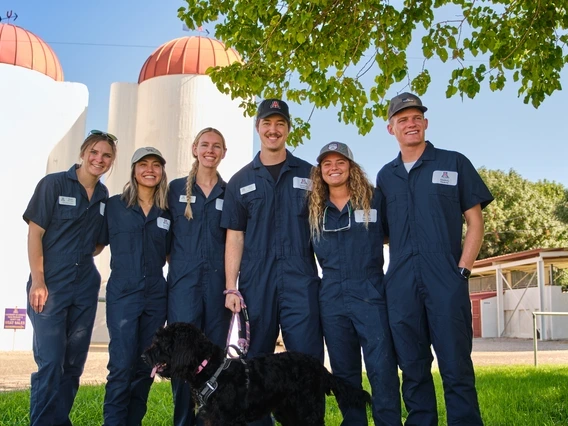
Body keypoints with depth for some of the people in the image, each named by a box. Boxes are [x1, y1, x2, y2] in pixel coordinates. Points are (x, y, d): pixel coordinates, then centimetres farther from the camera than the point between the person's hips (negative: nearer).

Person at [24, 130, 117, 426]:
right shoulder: (53, 184, -4)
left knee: (74, 363, 10)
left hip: (85, 287, 5)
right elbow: (35, 233, -8)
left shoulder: (104, 195, 9)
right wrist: (38, 281, -14)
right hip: (50, 285, -5)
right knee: (50, 362, -8)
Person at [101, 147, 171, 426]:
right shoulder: (115, 205, 2)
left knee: (145, 366, 7)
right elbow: (98, 243, 7)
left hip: (156, 295, 3)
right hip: (122, 293, -3)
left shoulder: (166, 212, 9)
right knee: (122, 364, -9)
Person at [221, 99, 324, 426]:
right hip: (255, 282, 2)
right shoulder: (241, 181, 12)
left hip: (301, 280, -1)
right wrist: (231, 288, -1)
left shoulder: (309, 174, 10)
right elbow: (235, 238, 8)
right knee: (254, 363, 7)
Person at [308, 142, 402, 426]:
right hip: (331, 299, 3)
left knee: (382, 369, -7)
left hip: (370, 295, -3)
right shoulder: (313, 209, 10)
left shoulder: (374, 200, 2)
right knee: (343, 371, 10)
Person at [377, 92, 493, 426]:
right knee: (413, 369, 9)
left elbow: (475, 222, 3)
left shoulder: (454, 163, 6)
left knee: (457, 367, -3)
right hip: (401, 285, 3)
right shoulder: (385, 177, 15)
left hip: (446, 281, -3)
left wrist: (463, 270, -7)